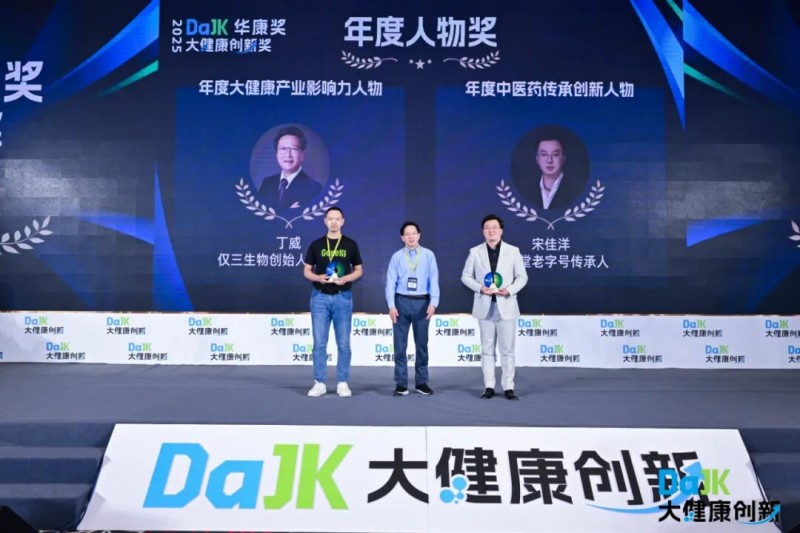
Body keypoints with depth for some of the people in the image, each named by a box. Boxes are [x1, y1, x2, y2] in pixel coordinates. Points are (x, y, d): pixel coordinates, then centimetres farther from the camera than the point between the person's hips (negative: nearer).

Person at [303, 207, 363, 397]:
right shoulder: (316, 245, 4)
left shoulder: (350, 244, 4)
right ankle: (319, 383, 11)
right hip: (320, 297, 0)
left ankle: (342, 383, 12)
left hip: (343, 297, 0)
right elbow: (307, 271, 7)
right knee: (319, 343, 2)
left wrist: (345, 278, -13)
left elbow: (359, 270, 6)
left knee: (343, 343, 3)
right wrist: (318, 277, -15)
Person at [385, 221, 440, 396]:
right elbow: (391, 282, -2)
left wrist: (433, 302, -14)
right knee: (400, 345, 3)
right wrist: (391, 305, -11)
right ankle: (401, 383, 12)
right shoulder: (397, 257, 3)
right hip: (402, 302, 0)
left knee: (422, 344, 9)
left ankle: (421, 382, 20)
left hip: (422, 303, 0)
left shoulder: (428, 255, 3)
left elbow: (434, 280, -3)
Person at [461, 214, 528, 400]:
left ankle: (508, 387, 8)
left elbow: (522, 277, 3)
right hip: (485, 306, 1)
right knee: (487, 349, 6)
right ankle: (489, 387, 12)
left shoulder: (513, 251, 2)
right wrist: (480, 288, -12)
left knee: (507, 349, 2)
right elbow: (465, 276, 6)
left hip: (505, 305, -1)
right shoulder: (475, 252, 4)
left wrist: (510, 290, -15)